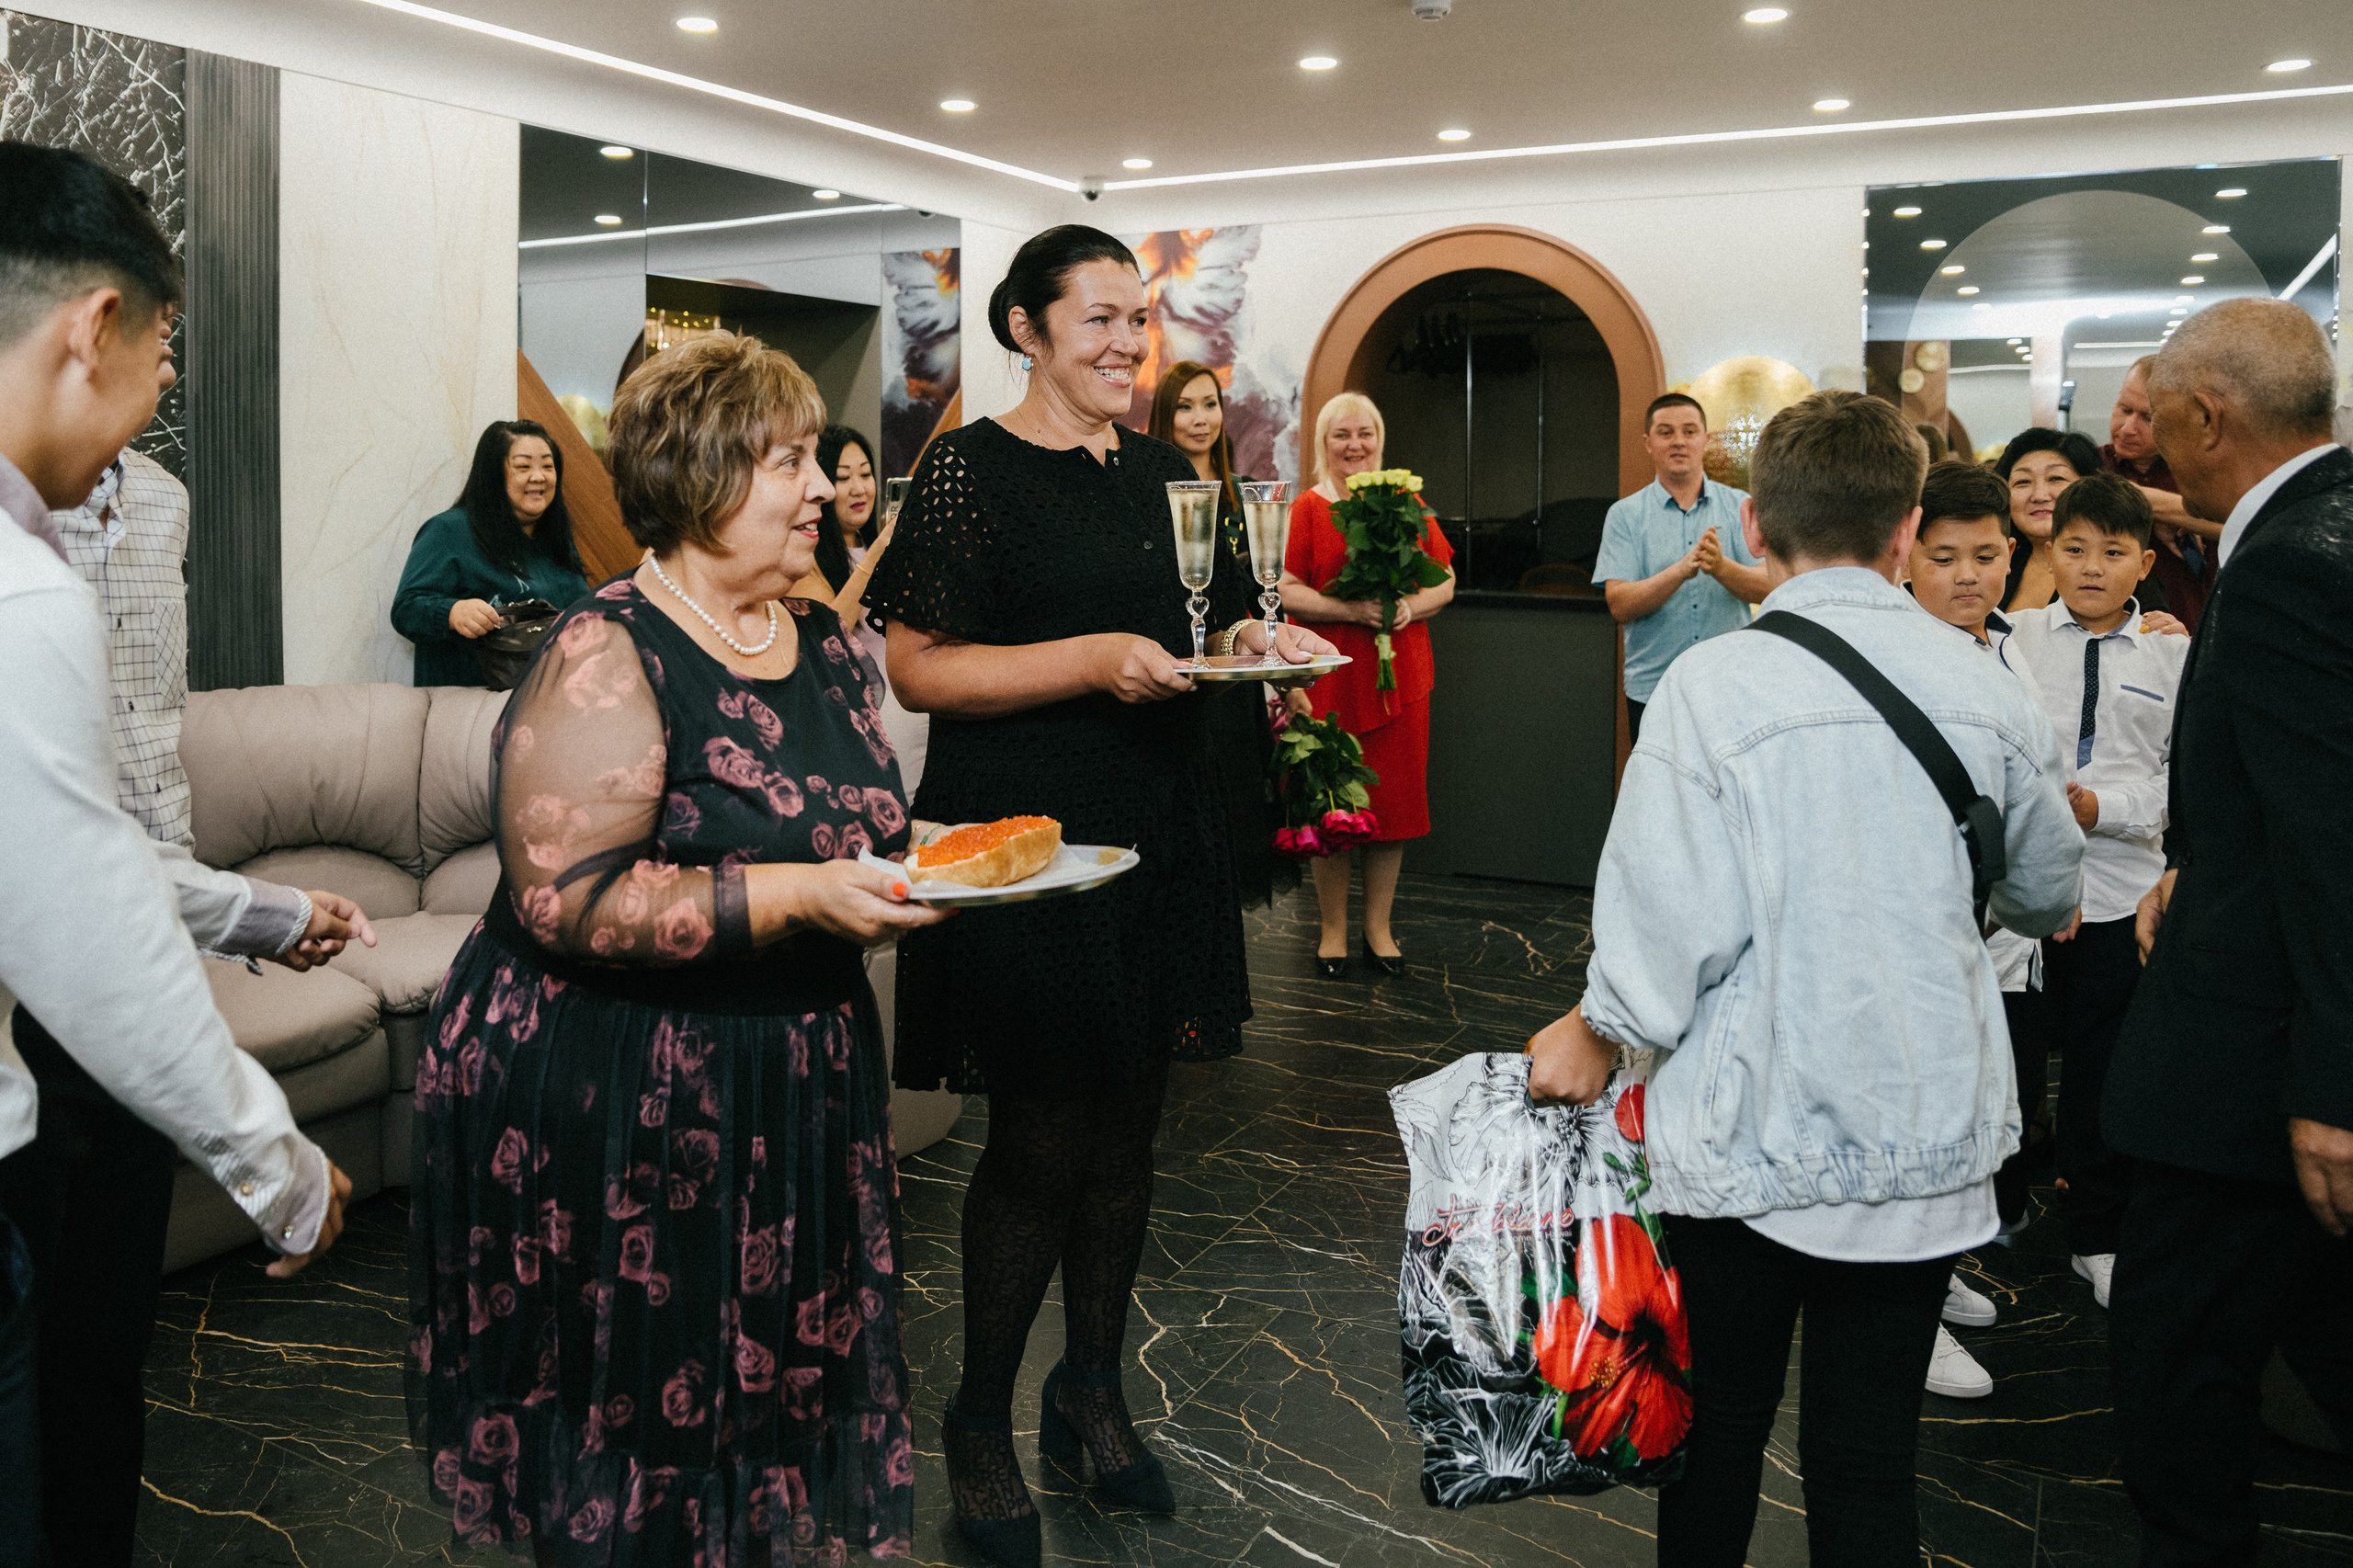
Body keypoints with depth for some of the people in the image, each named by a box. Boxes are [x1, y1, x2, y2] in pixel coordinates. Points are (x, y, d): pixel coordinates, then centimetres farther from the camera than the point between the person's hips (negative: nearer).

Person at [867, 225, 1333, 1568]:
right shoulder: (970, 466, -8)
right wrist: (1095, 660, -21)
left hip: (1158, 827, 6)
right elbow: (918, 668, -12)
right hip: (1024, 832, -6)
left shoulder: (1161, 466, 12)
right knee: (1043, 1141, 1)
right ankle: (982, 1421, 22)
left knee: (1129, 1128, 13)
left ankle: (1094, 1393, 32)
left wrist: (1245, 641, 2)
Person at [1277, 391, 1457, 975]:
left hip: (1400, 675, 3)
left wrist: (1408, 607, -9)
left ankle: (1379, 926, 20)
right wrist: (1352, 609, -19)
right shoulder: (1309, 507, 0)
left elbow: (1445, 582, 11)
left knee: (1395, 797, 6)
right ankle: (1332, 928, 18)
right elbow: (1287, 592, -7)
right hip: (1329, 678, -3)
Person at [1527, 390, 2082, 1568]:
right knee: (1870, 1455, 12)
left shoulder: (1713, 685, -13)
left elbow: (1675, 919, -15)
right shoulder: (1988, 694, -1)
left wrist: (1596, 1034, 2)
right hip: (1928, 1147, 3)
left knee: (1720, 1426, 17)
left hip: (1753, 1134, -2)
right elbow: (2047, 899, 13)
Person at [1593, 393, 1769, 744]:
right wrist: (1682, 570, -24)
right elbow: (1620, 605, -8)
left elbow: (1768, 588, -3)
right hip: (1652, 690, -1)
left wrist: (1722, 567, -23)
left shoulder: (1740, 506, 6)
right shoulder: (1625, 515, 3)